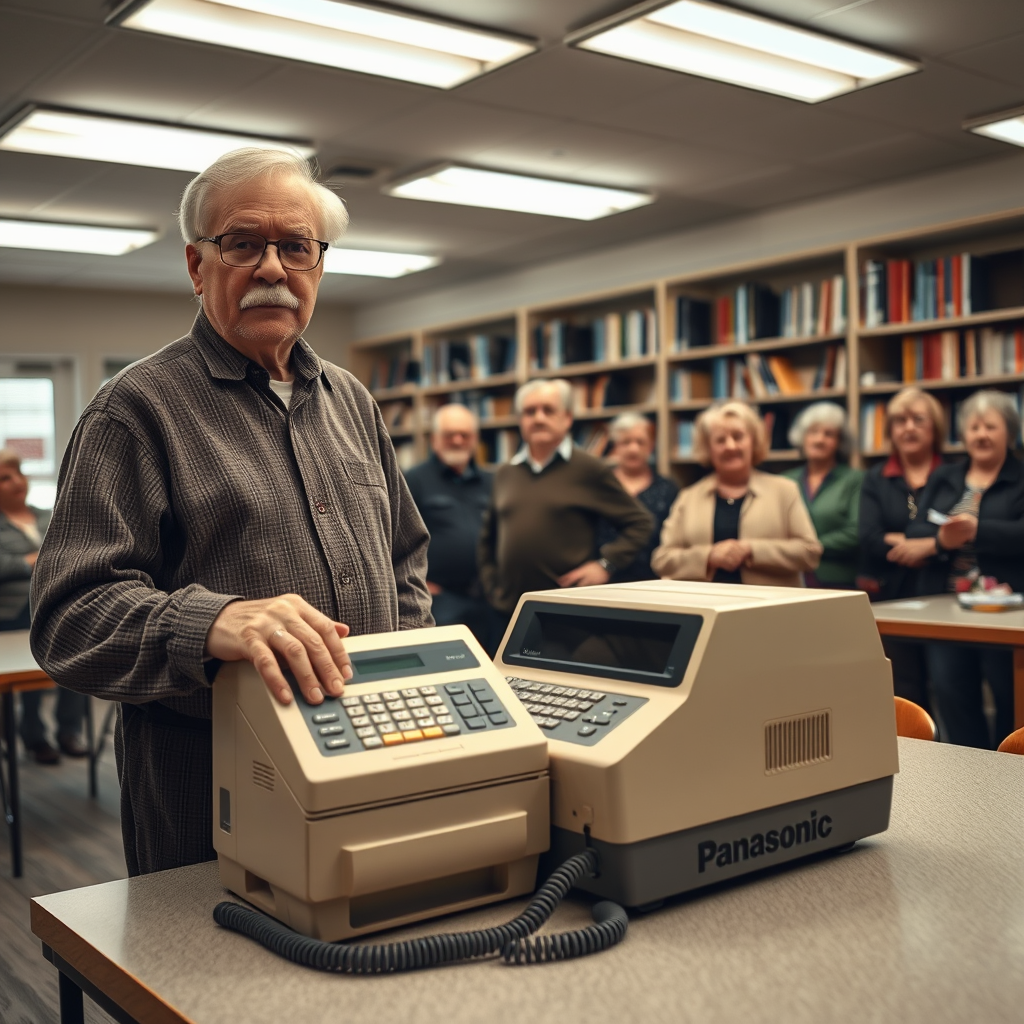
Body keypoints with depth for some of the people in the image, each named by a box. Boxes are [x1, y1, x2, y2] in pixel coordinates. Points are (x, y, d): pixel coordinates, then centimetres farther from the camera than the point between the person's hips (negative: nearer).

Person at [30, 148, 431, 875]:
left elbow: (405, 566, 20)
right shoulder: (138, 407, -7)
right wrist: (214, 624, -33)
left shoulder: (350, 400, 12)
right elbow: (73, 612, -16)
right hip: (206, 782, -5)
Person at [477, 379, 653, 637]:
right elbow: (488, 536, 22)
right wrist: (491, 585, 13)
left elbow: (638, 522, 1)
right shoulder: (505, 473, 13)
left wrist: (605, 564, -9)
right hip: (509, 608, 4)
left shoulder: (589, 470, -1)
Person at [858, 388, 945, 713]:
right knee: (904, 699, 3)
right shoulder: (875, 480, 9)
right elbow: (869, 539, -6)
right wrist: (935, 541, -11)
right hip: (891, 600, 1)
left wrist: (925, 546, -19)